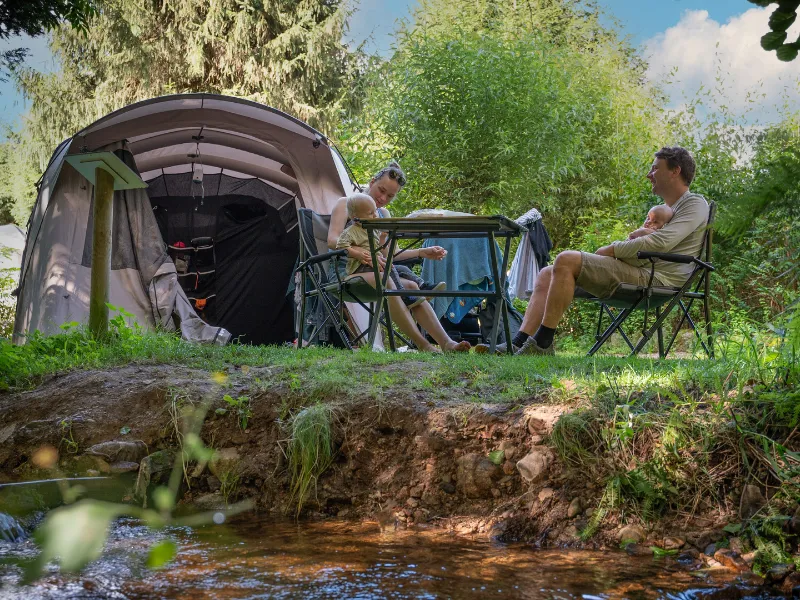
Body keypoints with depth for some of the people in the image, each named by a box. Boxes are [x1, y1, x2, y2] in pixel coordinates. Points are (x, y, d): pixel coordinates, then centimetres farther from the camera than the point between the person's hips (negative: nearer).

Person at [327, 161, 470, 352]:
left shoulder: (384, 214, 23)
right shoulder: (345, 204, 3)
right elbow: (333, 241, -12)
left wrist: (421, 252, 9)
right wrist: (362, 254, -28)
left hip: (373, 272, 6)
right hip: (346, 271, -6)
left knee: (411, 286, -22)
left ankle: (446, 343, -32)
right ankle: (422, 345, -41)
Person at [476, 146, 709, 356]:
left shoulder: (695, 204, -1)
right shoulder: (667, 208, 31)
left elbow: (660, 243, -17)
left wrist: (612, 250, -7)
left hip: (653, 279, -10)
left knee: (566, 260, -24)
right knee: (547, 274, 3)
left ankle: (542, 342, -23)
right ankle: (519, 344, -11)